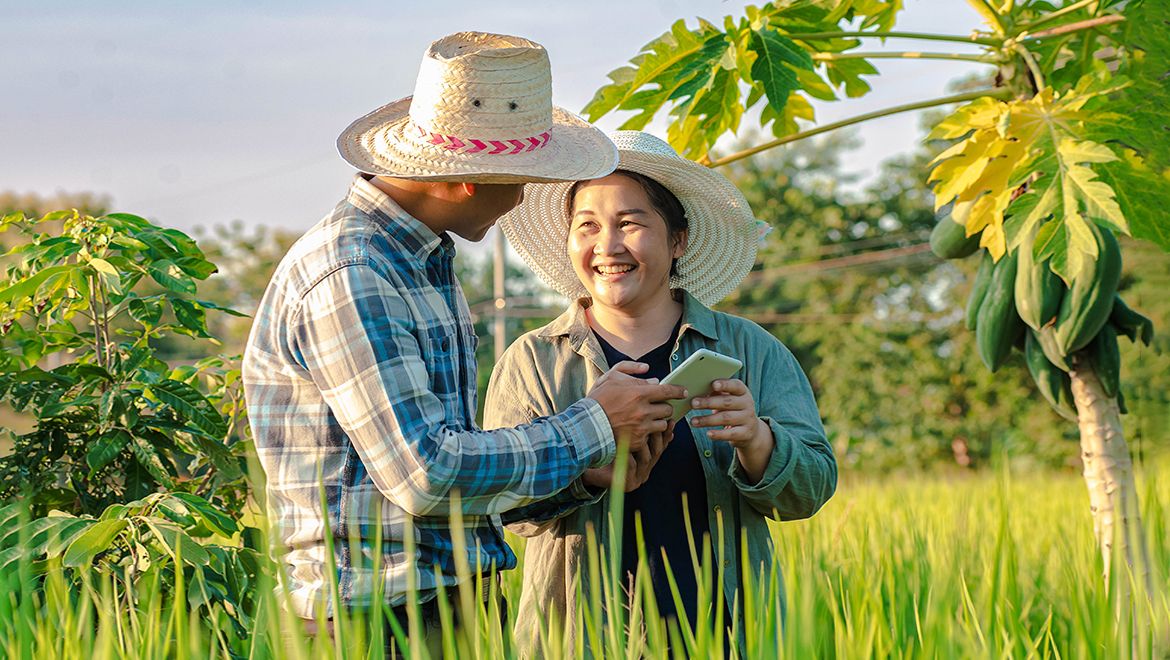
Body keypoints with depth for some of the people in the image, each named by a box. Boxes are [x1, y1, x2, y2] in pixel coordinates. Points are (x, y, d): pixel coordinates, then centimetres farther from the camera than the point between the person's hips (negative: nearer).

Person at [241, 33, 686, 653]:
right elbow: (423, 474, -20)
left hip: (448, 602, 9)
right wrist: (591, 425, -10)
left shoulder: (424, 261, 17)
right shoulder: (348, 277, -15)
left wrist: (583, 476, 5)